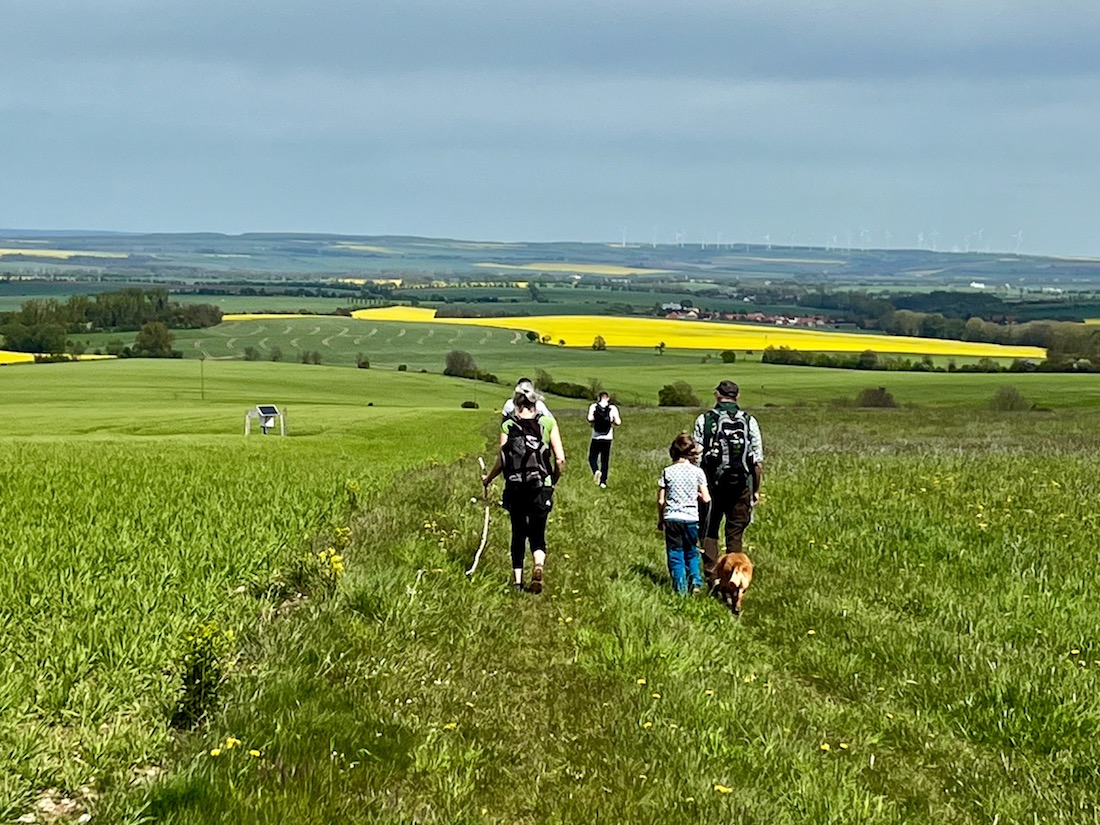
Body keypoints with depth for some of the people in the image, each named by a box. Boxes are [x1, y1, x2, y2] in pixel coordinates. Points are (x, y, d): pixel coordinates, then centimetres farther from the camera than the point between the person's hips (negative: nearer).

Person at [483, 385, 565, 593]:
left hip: (515, 488, 0)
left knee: (518, 534, 16)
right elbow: (560, 459, -6)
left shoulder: (508, 425, -3)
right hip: (541, 488, 0)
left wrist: (488, 478, 15)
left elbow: (501, 461, -4)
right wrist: (554, 480, 13)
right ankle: (539, 565, -17)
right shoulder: (548, 422, -3)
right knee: (537, 535, 11)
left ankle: (517, 579, 15)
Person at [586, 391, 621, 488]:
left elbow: (590, 418, -17)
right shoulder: (613, 408, 0)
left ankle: (596, 471, -17)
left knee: (592, 458, 12)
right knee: (605, 460, 11)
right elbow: (618, 422, -6)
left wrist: (592, 422, 5)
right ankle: (603, 481, 7)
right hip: (607, 438, 1)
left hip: (596, 437, -1)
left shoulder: (593, 406, -2)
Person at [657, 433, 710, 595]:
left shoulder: (667, 472, -2)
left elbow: (660, 500, -1)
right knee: (691, 552, 17)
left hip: (671, 518, 0)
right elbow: (706, 498, -6)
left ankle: (680, 587, 3)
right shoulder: (697, 472, -4)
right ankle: (695, 580, -1)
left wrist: (660, 519, 12)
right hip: (691, 518, 0)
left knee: (675, 553, 6)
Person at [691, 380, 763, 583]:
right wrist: (756, 490, 9)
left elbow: (696, 457, -5)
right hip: (741, 486, 1)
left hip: (712, 485, -1)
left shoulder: (704, 420, -3)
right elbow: (758, 460, 1)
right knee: (735, 534, 9)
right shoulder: (749, 421, 1)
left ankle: (711, 577, 2)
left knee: (709, 532, 9)